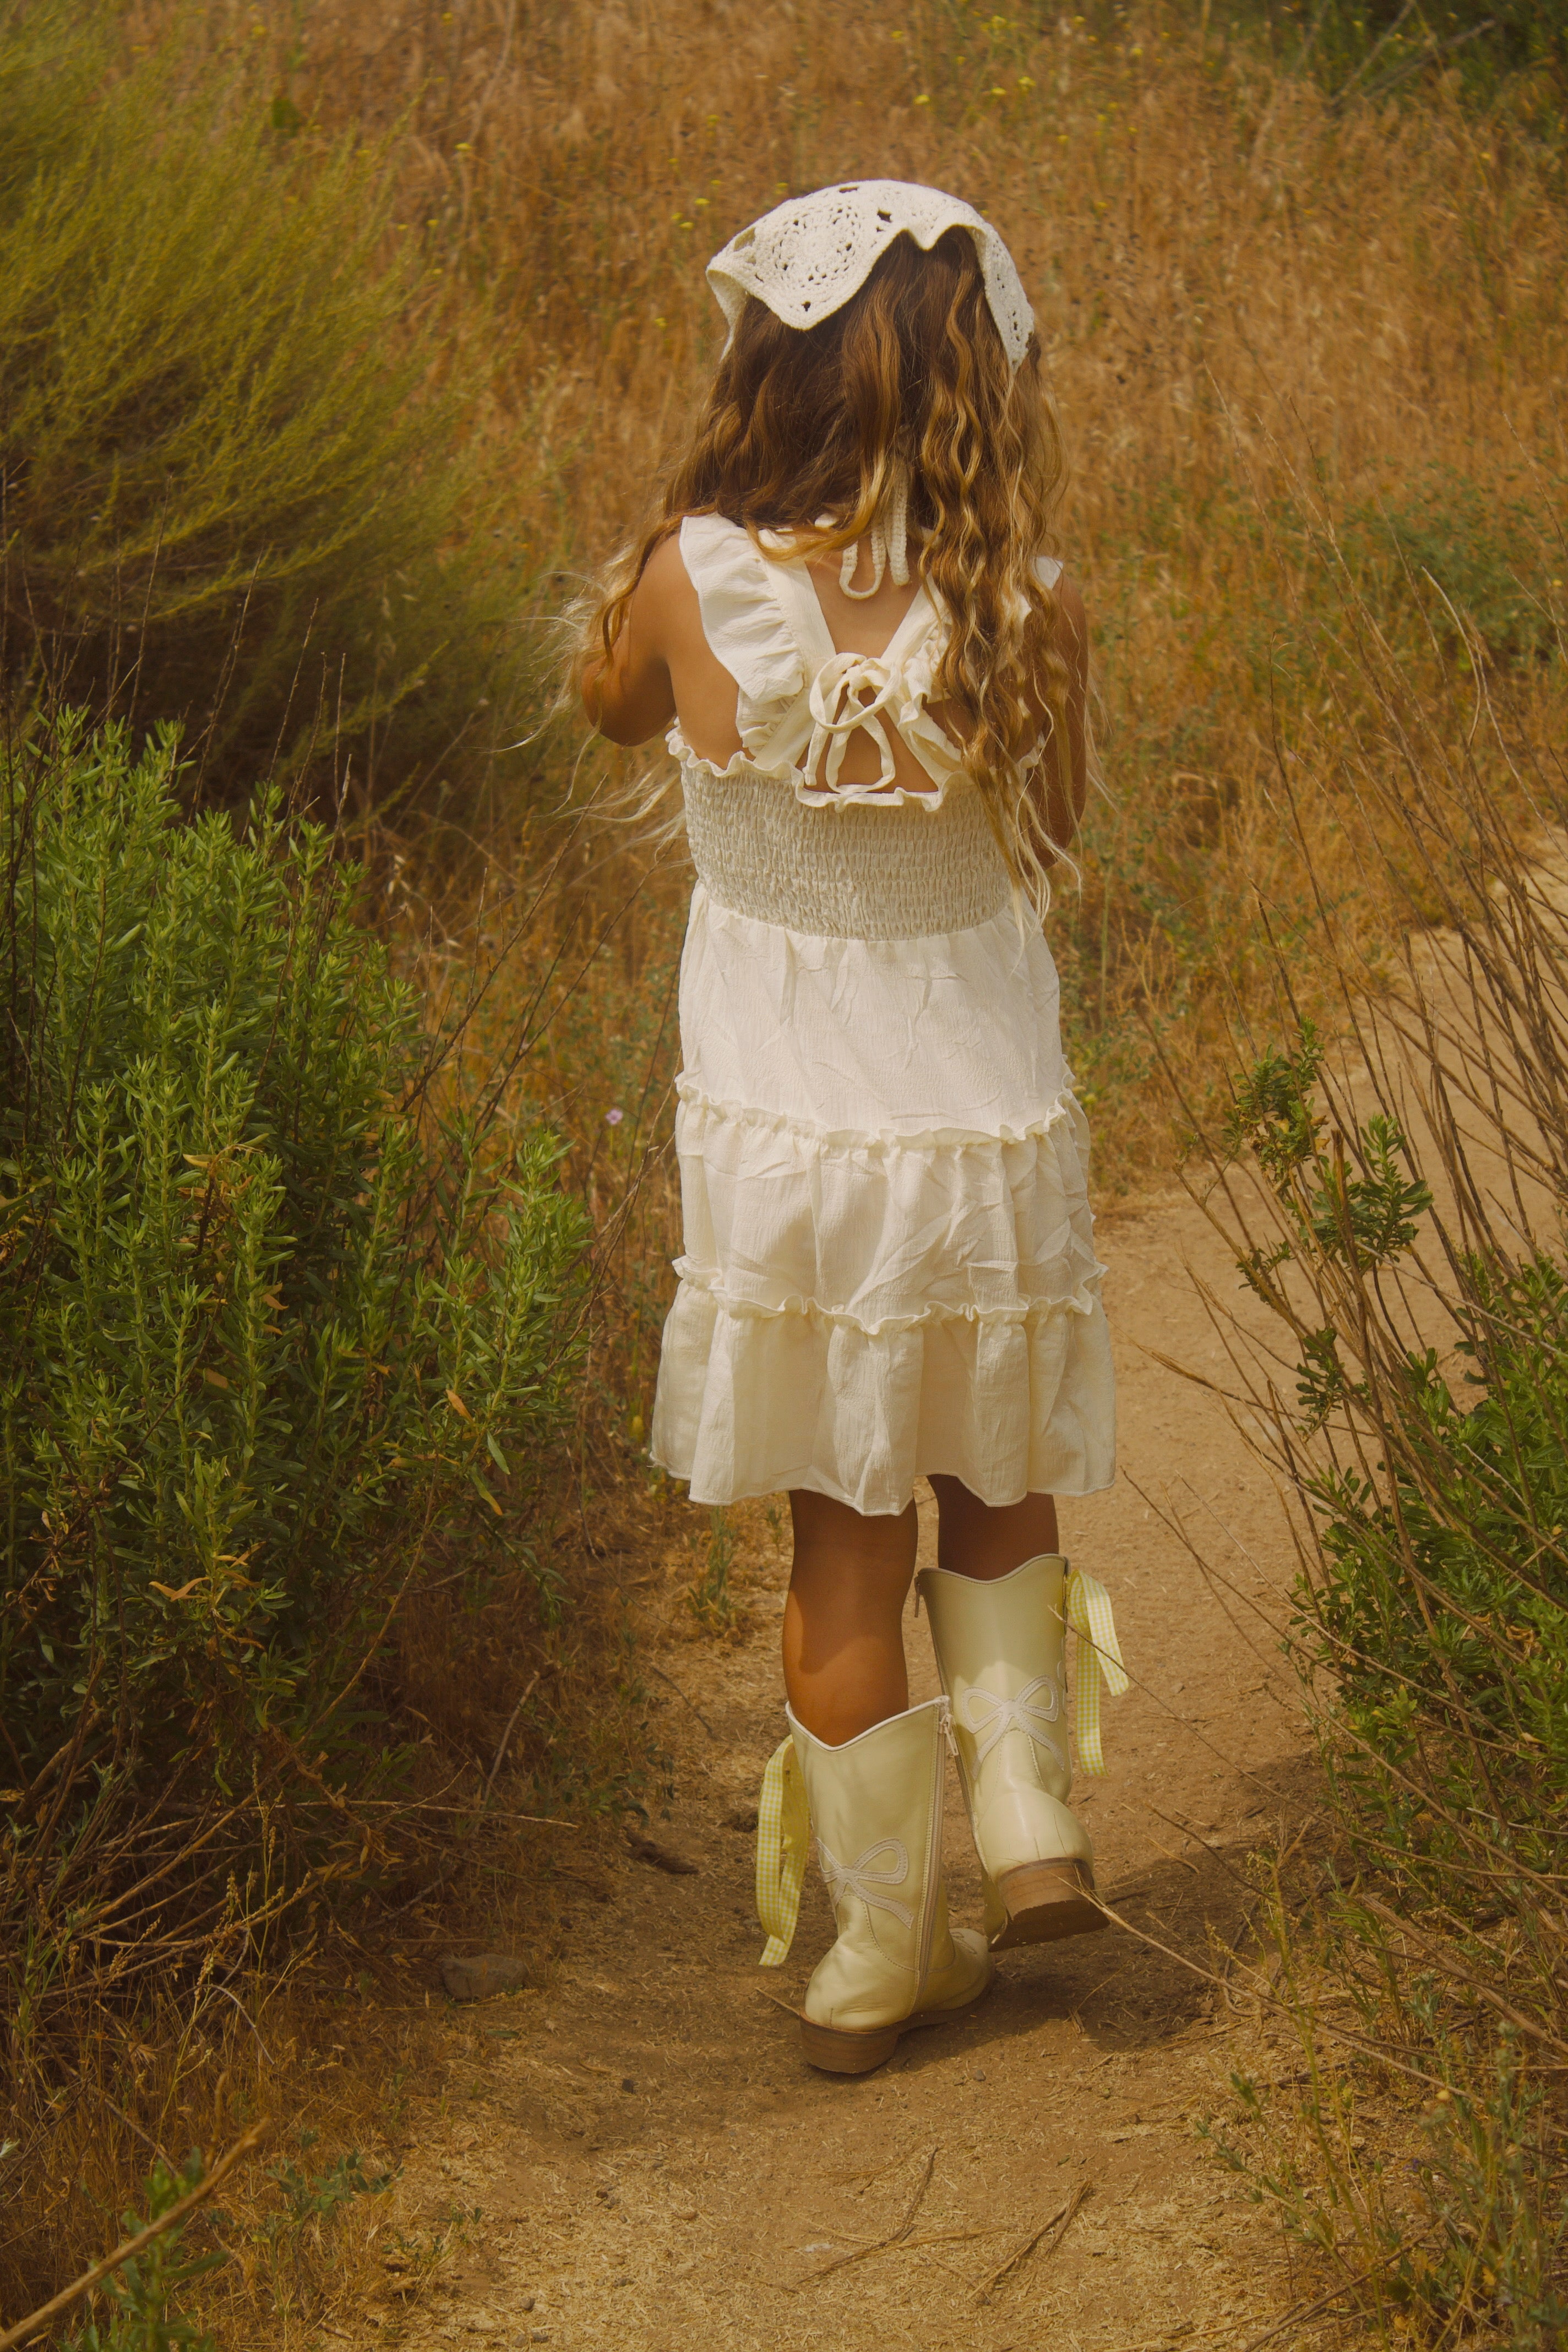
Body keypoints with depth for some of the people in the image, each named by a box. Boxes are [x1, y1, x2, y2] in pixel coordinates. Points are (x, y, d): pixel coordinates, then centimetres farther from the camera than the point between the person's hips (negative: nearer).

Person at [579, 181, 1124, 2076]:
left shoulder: (694, 584, -15)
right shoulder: (1023, 618, -14)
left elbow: (611, 706, 8)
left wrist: (715, 504, 9)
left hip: (779, 1143, 0)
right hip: (988, 1130, 0)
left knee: (842, 1555, 13)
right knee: (998, 1493, 27)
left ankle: (884, 1948, 22)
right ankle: (1026, 1807, 15)